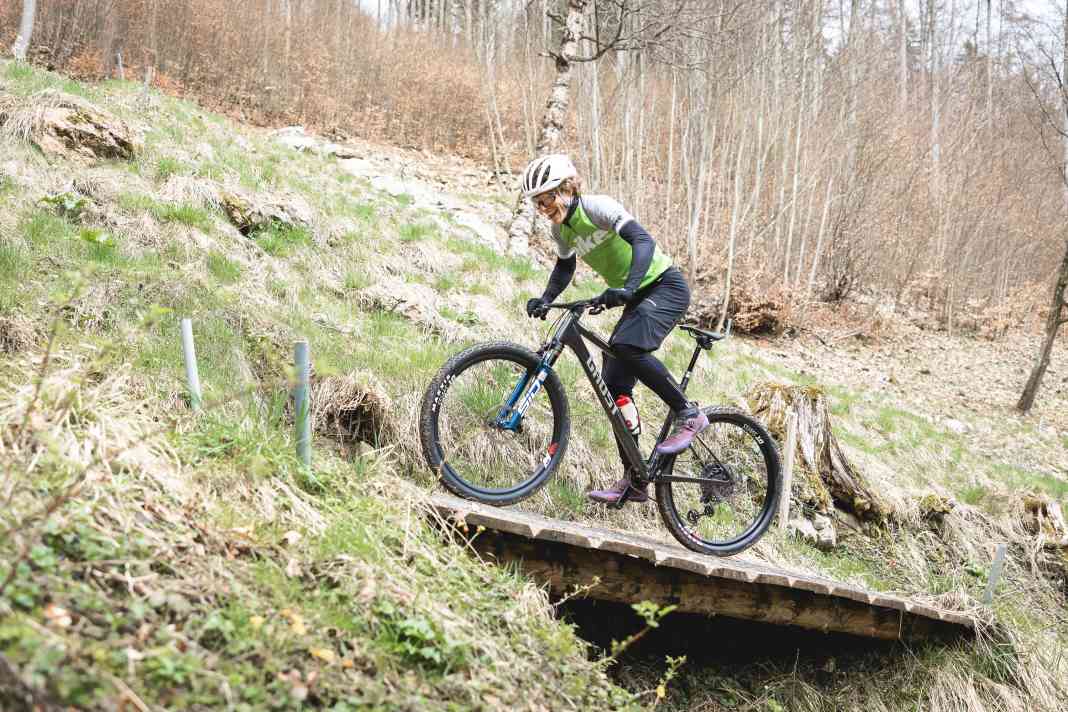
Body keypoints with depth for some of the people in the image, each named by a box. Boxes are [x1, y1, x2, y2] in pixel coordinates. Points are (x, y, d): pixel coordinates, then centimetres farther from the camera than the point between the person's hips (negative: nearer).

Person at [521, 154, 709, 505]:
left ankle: (688, 414, -16)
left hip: (666, 286, -8)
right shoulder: (561, 229, 2)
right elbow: (565, 266, 20)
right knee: (614, 384, 0)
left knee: (627, 345, -34)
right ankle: (634, 481, 6)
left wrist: (627, 287, -46)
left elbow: (643, 240, -32)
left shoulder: (598, 207, -20)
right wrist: (545, 299, 1)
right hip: (636, 298, 8)